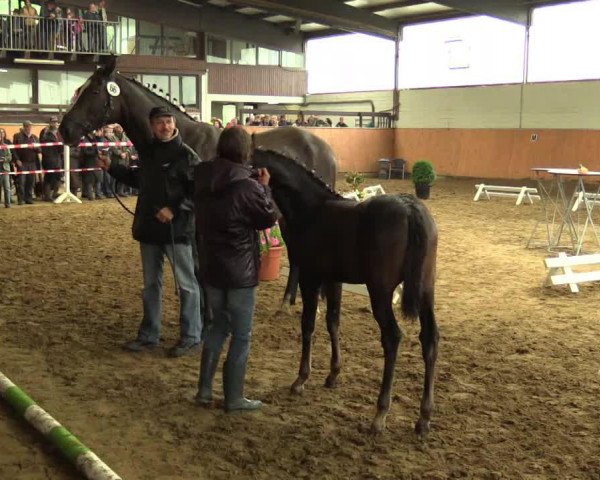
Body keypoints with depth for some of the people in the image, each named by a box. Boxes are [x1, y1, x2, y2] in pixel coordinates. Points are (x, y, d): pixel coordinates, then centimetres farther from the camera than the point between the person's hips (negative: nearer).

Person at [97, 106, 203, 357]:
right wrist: (112, 167, 19)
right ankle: (149, 335, 28)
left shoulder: (186, 154, -12)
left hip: (177, 228, -7)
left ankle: (191, 338, 13)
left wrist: (174, 210, -25)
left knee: (187, 284, 2)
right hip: (148, 228, 7)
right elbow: (137, 179, 25)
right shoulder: (147, 152, 9)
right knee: (150, 283, 16)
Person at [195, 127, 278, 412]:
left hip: (210, 269, 7)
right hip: (240, 272, -6)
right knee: (241, 335, 6)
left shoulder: (205, 185, 3)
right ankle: (233, 398, 14)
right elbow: (268, 219, -6)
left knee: (219, 326, 21)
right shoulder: (249, 186, -18)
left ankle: (204, 390, 23)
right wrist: (265, 187, 4)